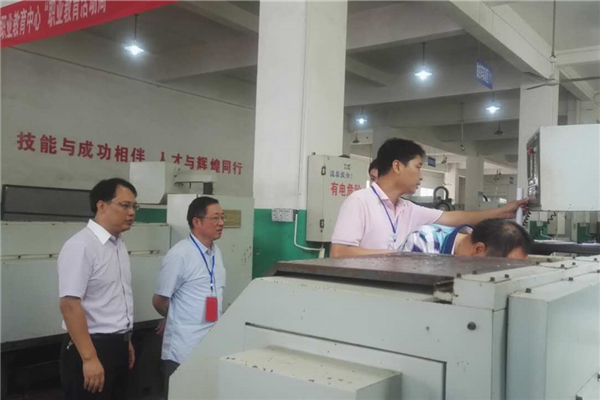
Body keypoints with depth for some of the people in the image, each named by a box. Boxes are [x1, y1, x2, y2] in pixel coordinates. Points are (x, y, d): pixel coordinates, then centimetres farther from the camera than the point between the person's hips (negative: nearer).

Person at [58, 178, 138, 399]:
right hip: (93, 347, -8)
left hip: (117, 346, 8)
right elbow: (70, 305, -23)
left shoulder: (119, 244, 8)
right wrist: (89, 358, -24)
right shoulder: (81, 246, -18)